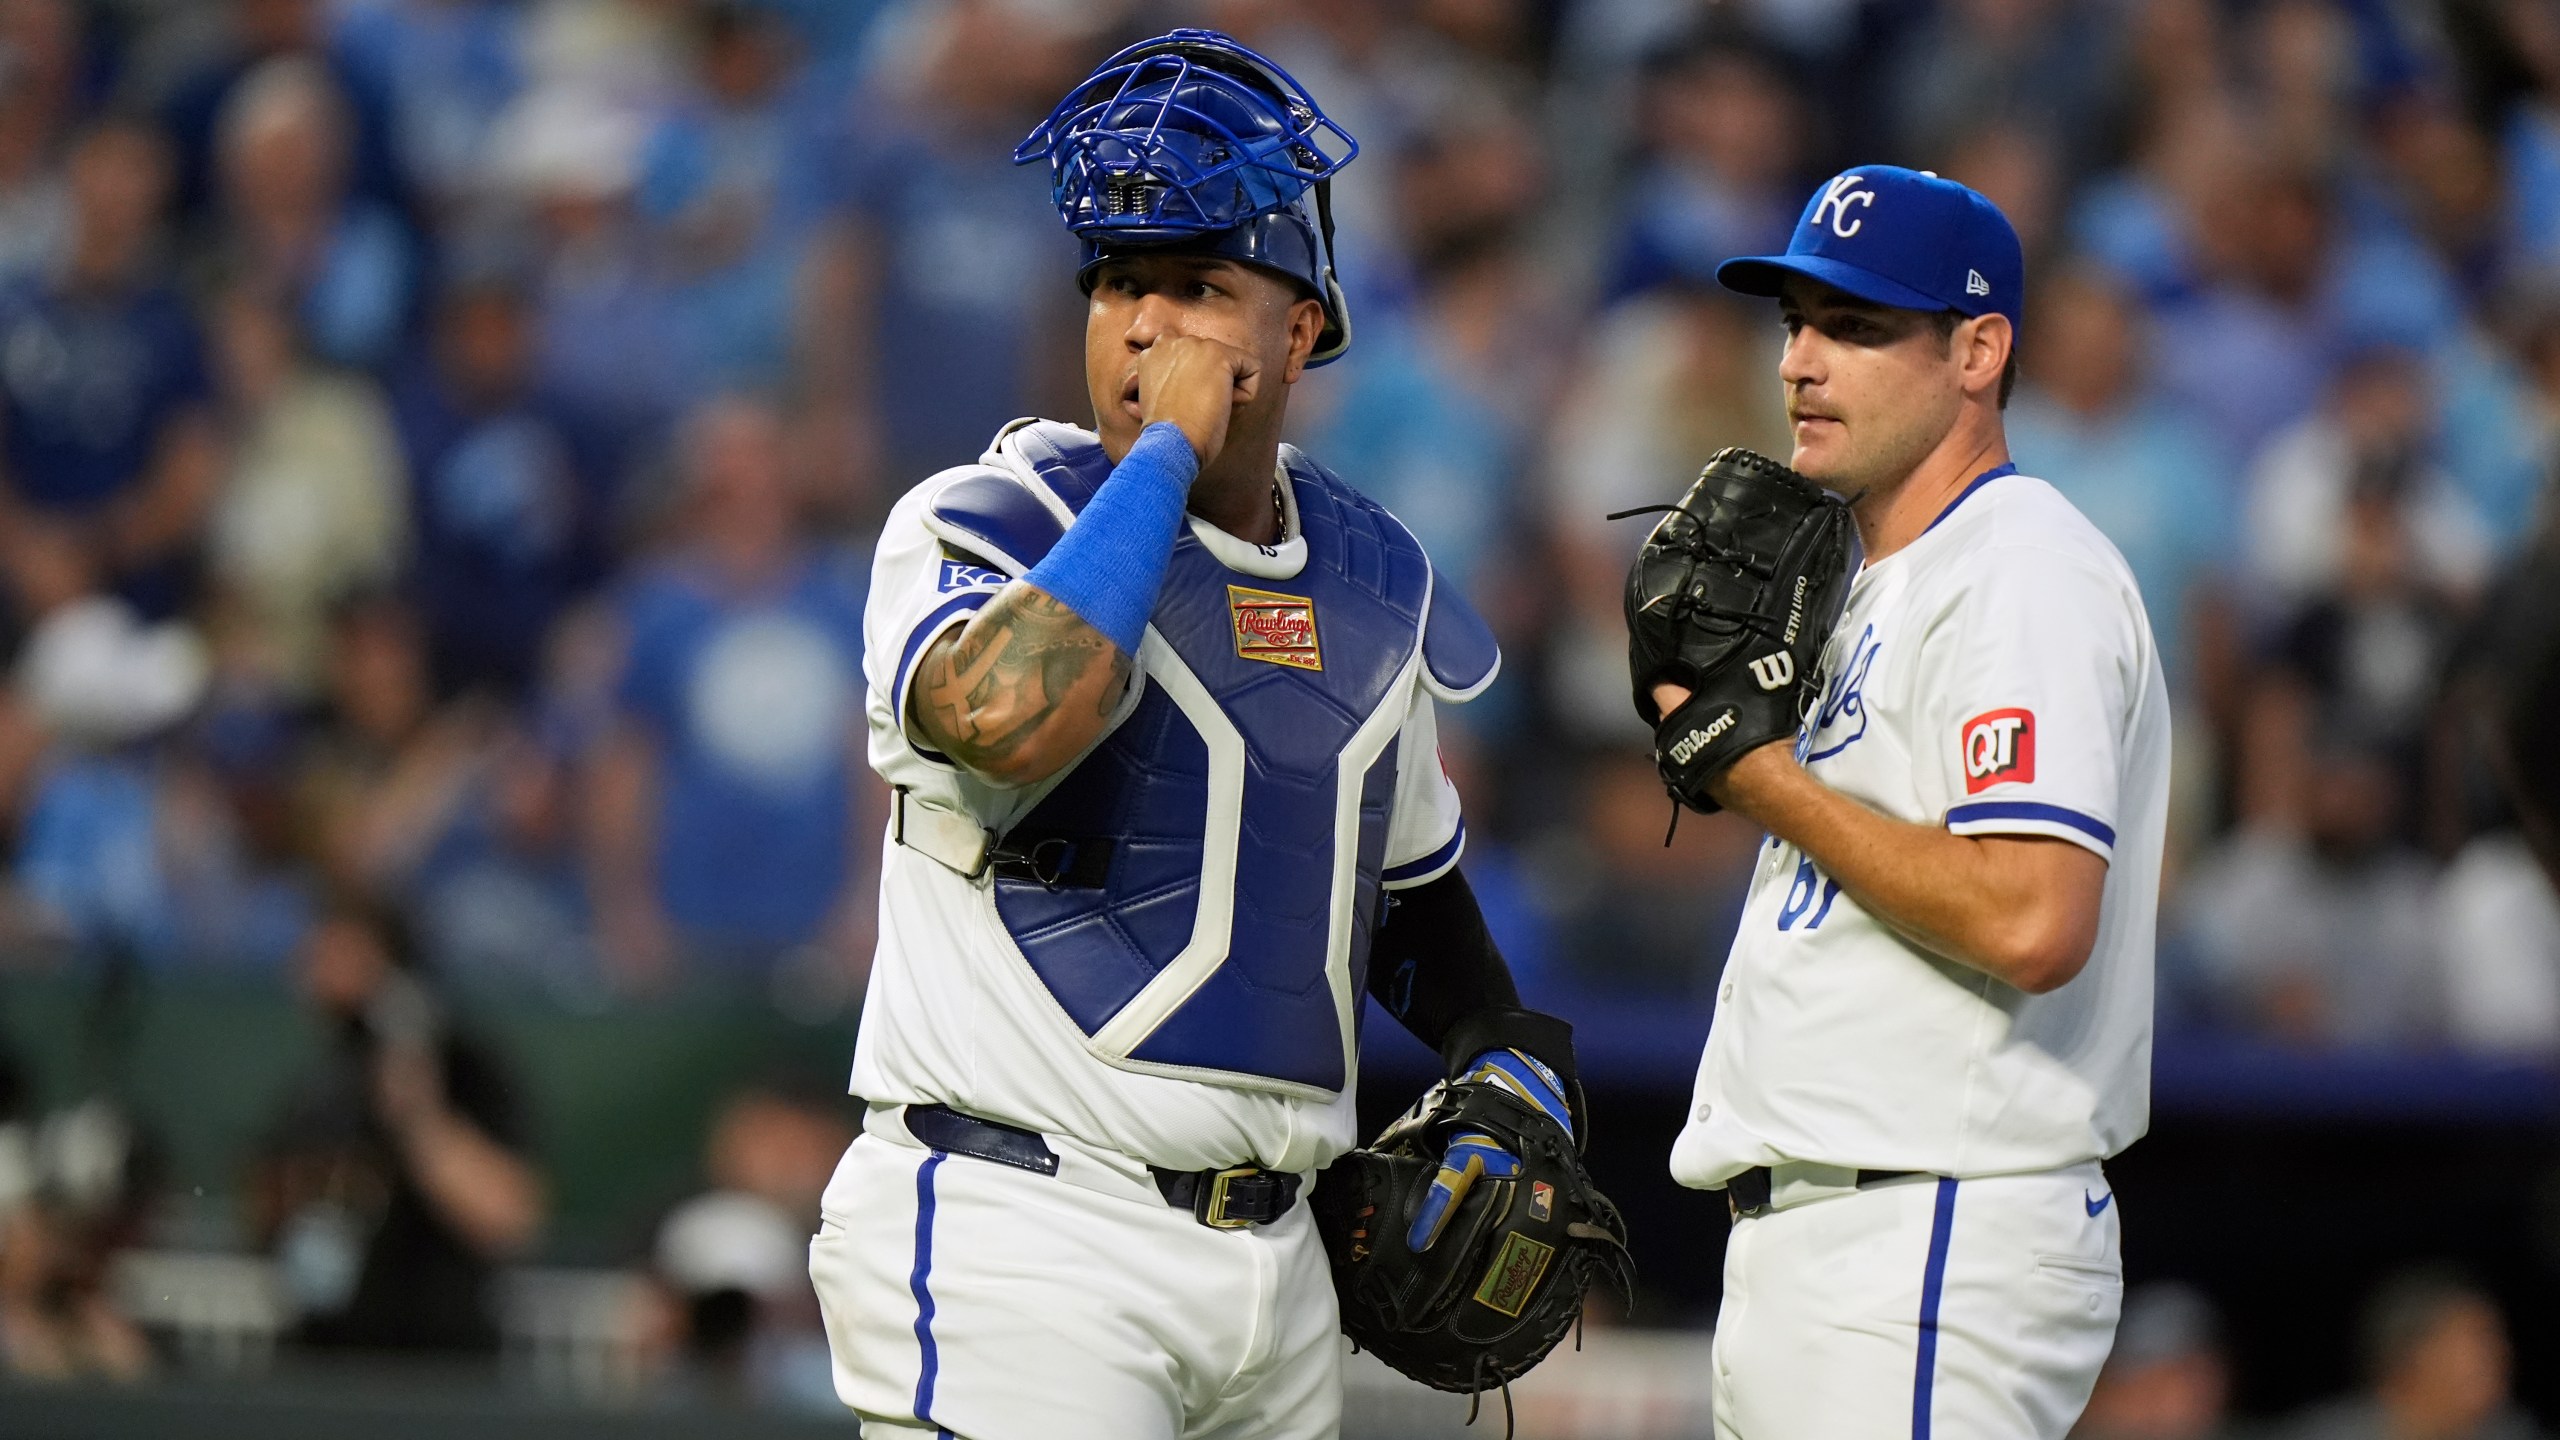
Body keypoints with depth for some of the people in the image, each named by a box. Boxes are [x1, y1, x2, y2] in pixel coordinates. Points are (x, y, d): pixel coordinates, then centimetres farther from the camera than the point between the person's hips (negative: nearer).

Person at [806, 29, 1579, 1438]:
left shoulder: (1370, 579, 13)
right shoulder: (981, 527, -7)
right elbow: (1010, 715, -32)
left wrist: (1510, 1056, 12)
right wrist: (1166, 452, -19)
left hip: (1271, 1255, 7)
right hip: (1018, 1245, -7)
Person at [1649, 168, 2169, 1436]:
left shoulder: (2022, 572, -12)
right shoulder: (1879, 583, 21)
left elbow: (2031, 924, -24)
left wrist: (1766, 779, -14)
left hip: (1937, 1241, -11)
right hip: (1803, 1232, 11)